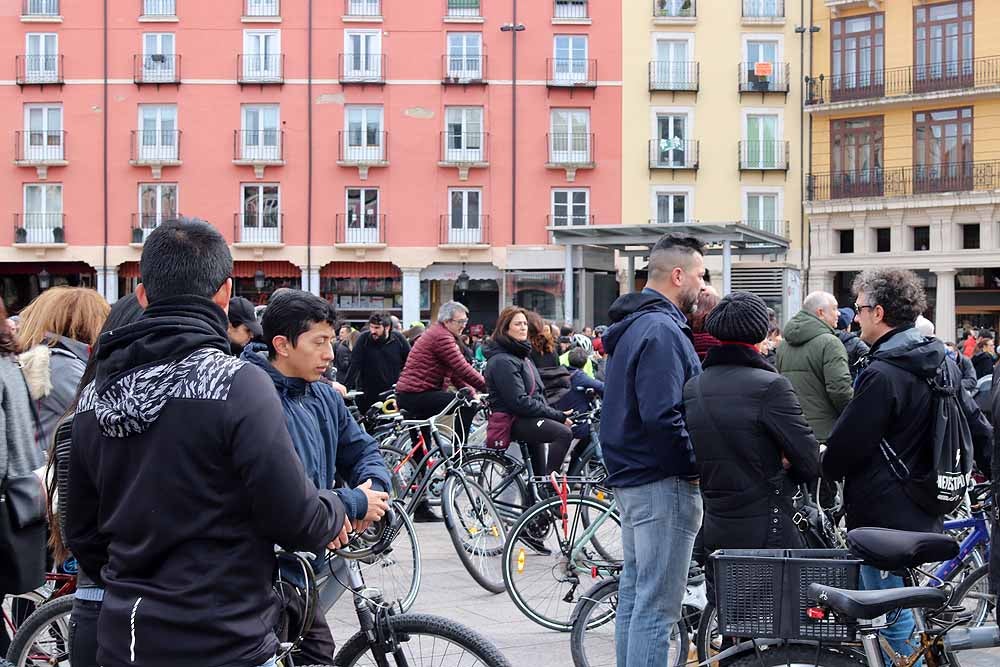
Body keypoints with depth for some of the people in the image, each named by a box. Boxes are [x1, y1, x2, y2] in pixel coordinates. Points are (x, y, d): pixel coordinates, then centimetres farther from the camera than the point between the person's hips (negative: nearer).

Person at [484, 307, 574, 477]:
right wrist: (557, 416, -20)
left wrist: (558, 415, 2)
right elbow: (519, 401, -22)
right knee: (564, 433, -31)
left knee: (538, 474, 15)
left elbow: (536, 392, 19)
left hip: (530, 417, 10)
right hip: (514, 422, -10)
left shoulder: (522, 355, 18)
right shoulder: (502, 361, -15)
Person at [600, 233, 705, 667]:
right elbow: (662, 416, -26)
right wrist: (698, 463, -14)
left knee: (635, 594, 16)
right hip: (663, 483, -11)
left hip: (630, 477, 11)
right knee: (657, 605, -7)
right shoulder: (662, 330, -17)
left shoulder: (632, 326, 15)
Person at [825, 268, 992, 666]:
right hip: (922, 513, 9)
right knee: (905, 612, 20)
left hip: (883, 517, -9)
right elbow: (980, 430, 14)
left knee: (892, 622, -2)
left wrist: (826, 468, 2)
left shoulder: (883, 374, -20)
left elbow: (846, 447, -18)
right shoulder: (941, 361, 8)